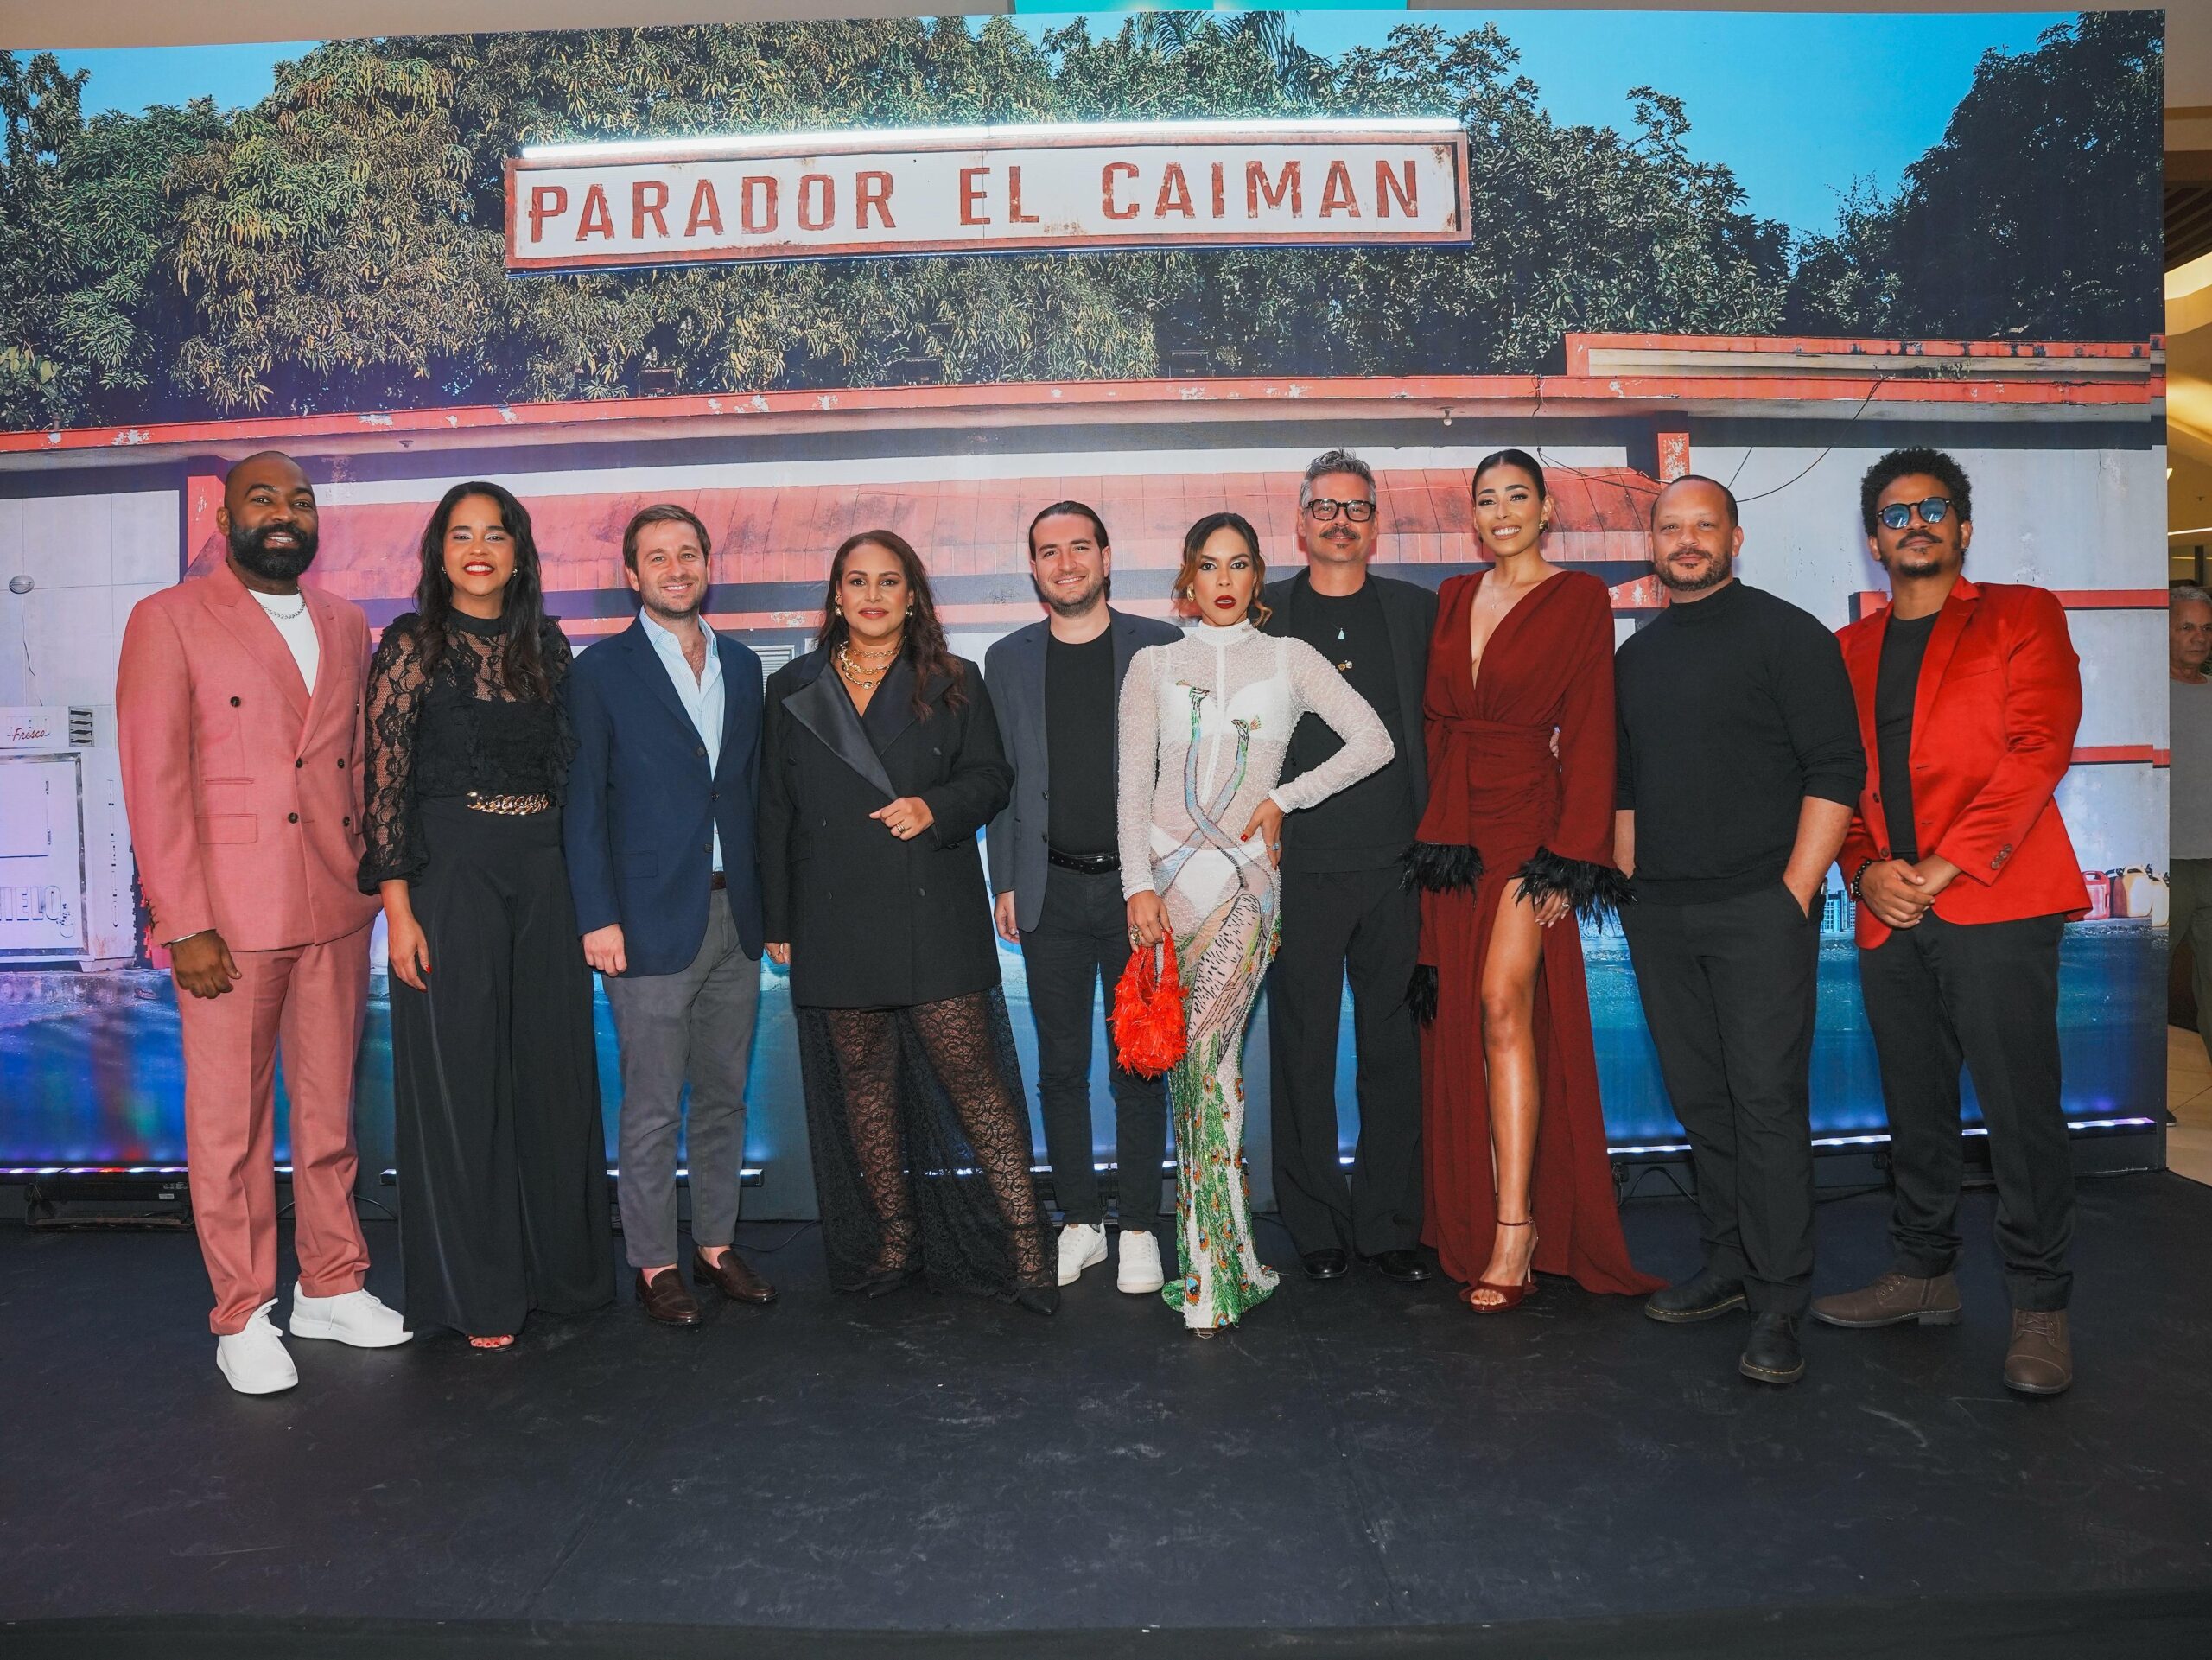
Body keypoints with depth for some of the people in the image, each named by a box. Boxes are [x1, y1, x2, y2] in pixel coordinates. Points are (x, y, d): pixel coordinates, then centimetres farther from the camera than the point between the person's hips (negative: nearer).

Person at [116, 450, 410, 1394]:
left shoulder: (346, 625, 13)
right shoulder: (169, 621, -2)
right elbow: (154, 780, -7)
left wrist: (372, 883, 7)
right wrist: (182, 923, -13)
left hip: (336, 913, 5)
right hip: (227, 917, -4)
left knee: (330, 1109, 13)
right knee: (230, 1122, 6)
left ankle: (331, 1287, 27)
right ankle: (242, 1316, 19)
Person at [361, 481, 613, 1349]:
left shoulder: (546, 643, 10)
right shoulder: (411, 644, -2)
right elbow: (384, 782, -7)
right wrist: (398, 908, -13)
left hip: (544, 871, 4)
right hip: (450, 871, -4)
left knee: (555, 1067, 9)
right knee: (460, 1075, 3)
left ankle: (559, 1265, 26)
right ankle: (479, 1294, 16)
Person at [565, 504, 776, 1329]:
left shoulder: (743, 667, 12)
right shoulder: (601, 672, -2)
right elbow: (582, 806, -5)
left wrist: (767, 901, 8)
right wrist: (597, 917, -11)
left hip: (734, 914, 5)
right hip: (651, 919, -5)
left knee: (725, 1096, 12)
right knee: (653, 1107, 2)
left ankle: (717, 1244, 25)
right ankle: (654, 1263, 16)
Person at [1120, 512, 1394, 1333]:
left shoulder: (1289, 659, 10)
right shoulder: (1154, 665, 12)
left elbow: (1374, 742, 4)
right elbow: (1133, 785, 5)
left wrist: (1285, 798, -1)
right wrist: (1139, 886, -6)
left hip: (1244, 874, -1)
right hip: (1165, 869, 2)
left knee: (1207, 1052, -12)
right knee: (1189, 1058, 3)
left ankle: (1210, 1266, -4)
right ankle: (1218, 1256, 13)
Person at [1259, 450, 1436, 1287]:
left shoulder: (1418, 611, 11)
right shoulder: (1261, 615, 7)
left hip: (1396, 867, 1)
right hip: (1298, 866, -1)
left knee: (1394, 1052, 6)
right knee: (1303, 1052, 5)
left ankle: (1390, 1227, 18)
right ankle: (1318, 1229, 17)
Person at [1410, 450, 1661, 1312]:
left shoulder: (1579, 598, 0)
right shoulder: (1454, 599, 15)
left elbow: (1590, 732, -6)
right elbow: (1435, 718, 14)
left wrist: (1570, 855, -12)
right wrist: (1434, 828, 5)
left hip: (1530, 820, -5)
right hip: (1453, 824, 5)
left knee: (1504, 1000, -17)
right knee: (1461, 1017, 6)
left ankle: (1517, 1228, -12)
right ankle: (1471, 1222, 17)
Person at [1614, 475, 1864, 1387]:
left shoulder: (1786, 634, -1)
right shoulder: (1634, 655, 16)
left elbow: (1836, 769, -6)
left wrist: (1795, 890, -12)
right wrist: (1629, 883, 11)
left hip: (1758, 908, -5)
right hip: (1658, 915, 6)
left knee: (1767, 1097, -6)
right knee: (1698, 1096, 10)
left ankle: (1778, 1301, 1)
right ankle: (1727, 1262, 23)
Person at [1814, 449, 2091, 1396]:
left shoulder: (2021, 617, 7)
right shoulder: (1849, 651, 19)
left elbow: (2037, 749, -6)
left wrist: (1946, 865, -14)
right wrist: (1866, 871, -4)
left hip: (1995, 902, -4)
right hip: (1888, 916, 4)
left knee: (2020, 1108, -4)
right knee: (1915, 1108, 11)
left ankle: (2039, 1307, 8)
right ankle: (1923, 1274, 24)